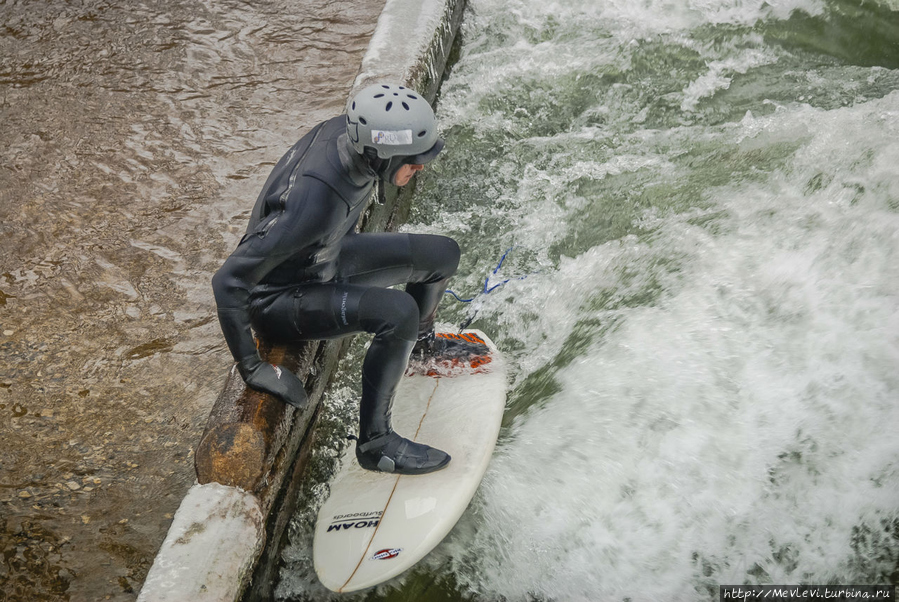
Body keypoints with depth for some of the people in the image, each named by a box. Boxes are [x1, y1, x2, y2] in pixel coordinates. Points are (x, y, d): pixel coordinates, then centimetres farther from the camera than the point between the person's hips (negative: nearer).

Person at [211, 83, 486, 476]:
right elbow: (228, 282, -33)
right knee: (398, 312, -32)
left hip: (324, 259, 8)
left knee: (443, 254, 7)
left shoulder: (350, 132, -16)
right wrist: (251, 368, -27)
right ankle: (375, 443, -12)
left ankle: (421, 341, 37)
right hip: (276, 299, -8)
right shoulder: (315, 201, -39)